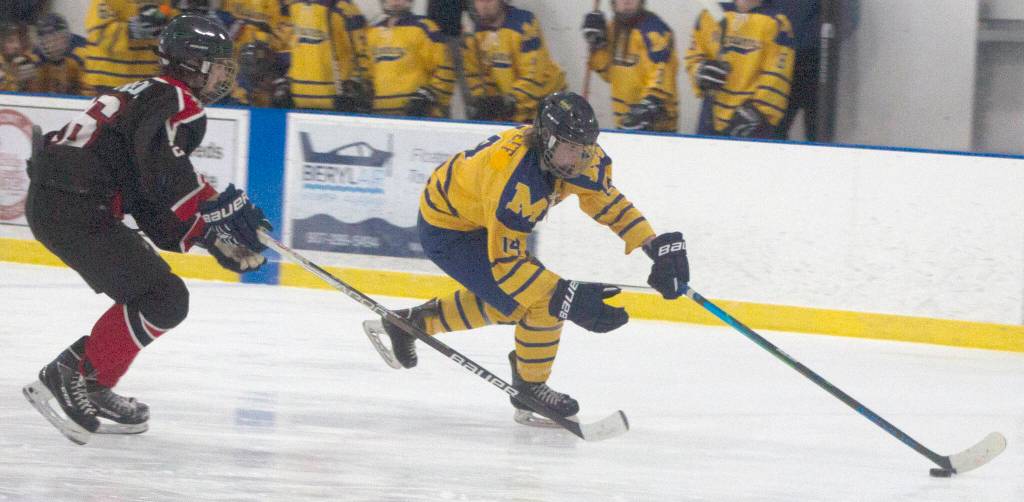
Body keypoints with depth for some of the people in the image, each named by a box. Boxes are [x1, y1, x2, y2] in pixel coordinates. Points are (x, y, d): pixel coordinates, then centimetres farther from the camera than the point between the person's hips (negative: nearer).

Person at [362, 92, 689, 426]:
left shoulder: (582, 158, -16)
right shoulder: (514, 181, -39)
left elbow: (608, 201, 1)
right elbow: (505, 263, -35)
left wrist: (655, 245, -11)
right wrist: (569, 298, -42)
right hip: (448, 231, -9)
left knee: (500, 303, 28)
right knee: (544, 303, -16)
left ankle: (410, 322, 42)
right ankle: (529, 393, 4)